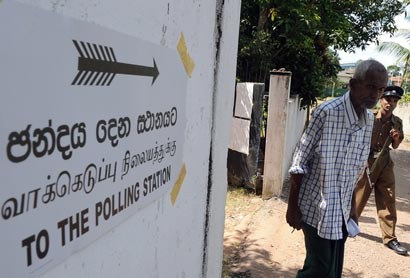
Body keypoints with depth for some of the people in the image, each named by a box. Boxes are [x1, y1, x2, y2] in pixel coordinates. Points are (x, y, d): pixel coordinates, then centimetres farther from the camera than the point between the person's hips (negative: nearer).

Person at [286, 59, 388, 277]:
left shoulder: (369, 120, 2)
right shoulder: (327, 112, -19)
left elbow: (357, 166, 12)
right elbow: (299, 162, -15)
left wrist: (350, 207, 17)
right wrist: (292, 206, -13)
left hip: (342, 210, 7)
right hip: (316, 207, -6)